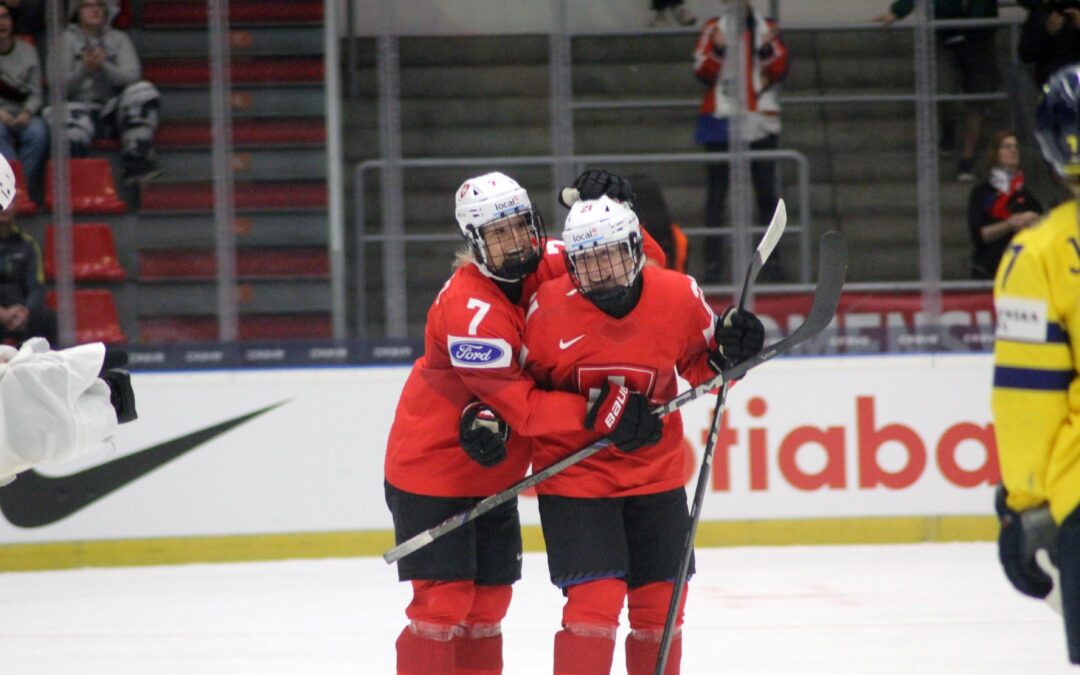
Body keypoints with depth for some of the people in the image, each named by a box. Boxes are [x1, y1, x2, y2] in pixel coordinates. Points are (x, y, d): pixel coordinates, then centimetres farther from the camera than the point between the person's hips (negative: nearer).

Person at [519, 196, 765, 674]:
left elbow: (702, 365, 8)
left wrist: (728, 352, -12)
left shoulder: (679, 297, -9)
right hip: (574, 478, -3)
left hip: (655, 470, 3)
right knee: (595, 602, -15)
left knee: (660, 607, 9)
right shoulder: (550, 308, -13)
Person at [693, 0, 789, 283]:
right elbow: (702, 71, -1)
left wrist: (767, 49, -14)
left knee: (766, 191, 2)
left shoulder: (767, 28, 9)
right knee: (716, 193, -4)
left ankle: (771, 259, 7)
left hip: (760, 121, 1)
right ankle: (714, 262, -6)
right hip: (721, 119, -1)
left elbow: (780, 69, 4)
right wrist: (718, 49, -18)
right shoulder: (714, 28, 6)